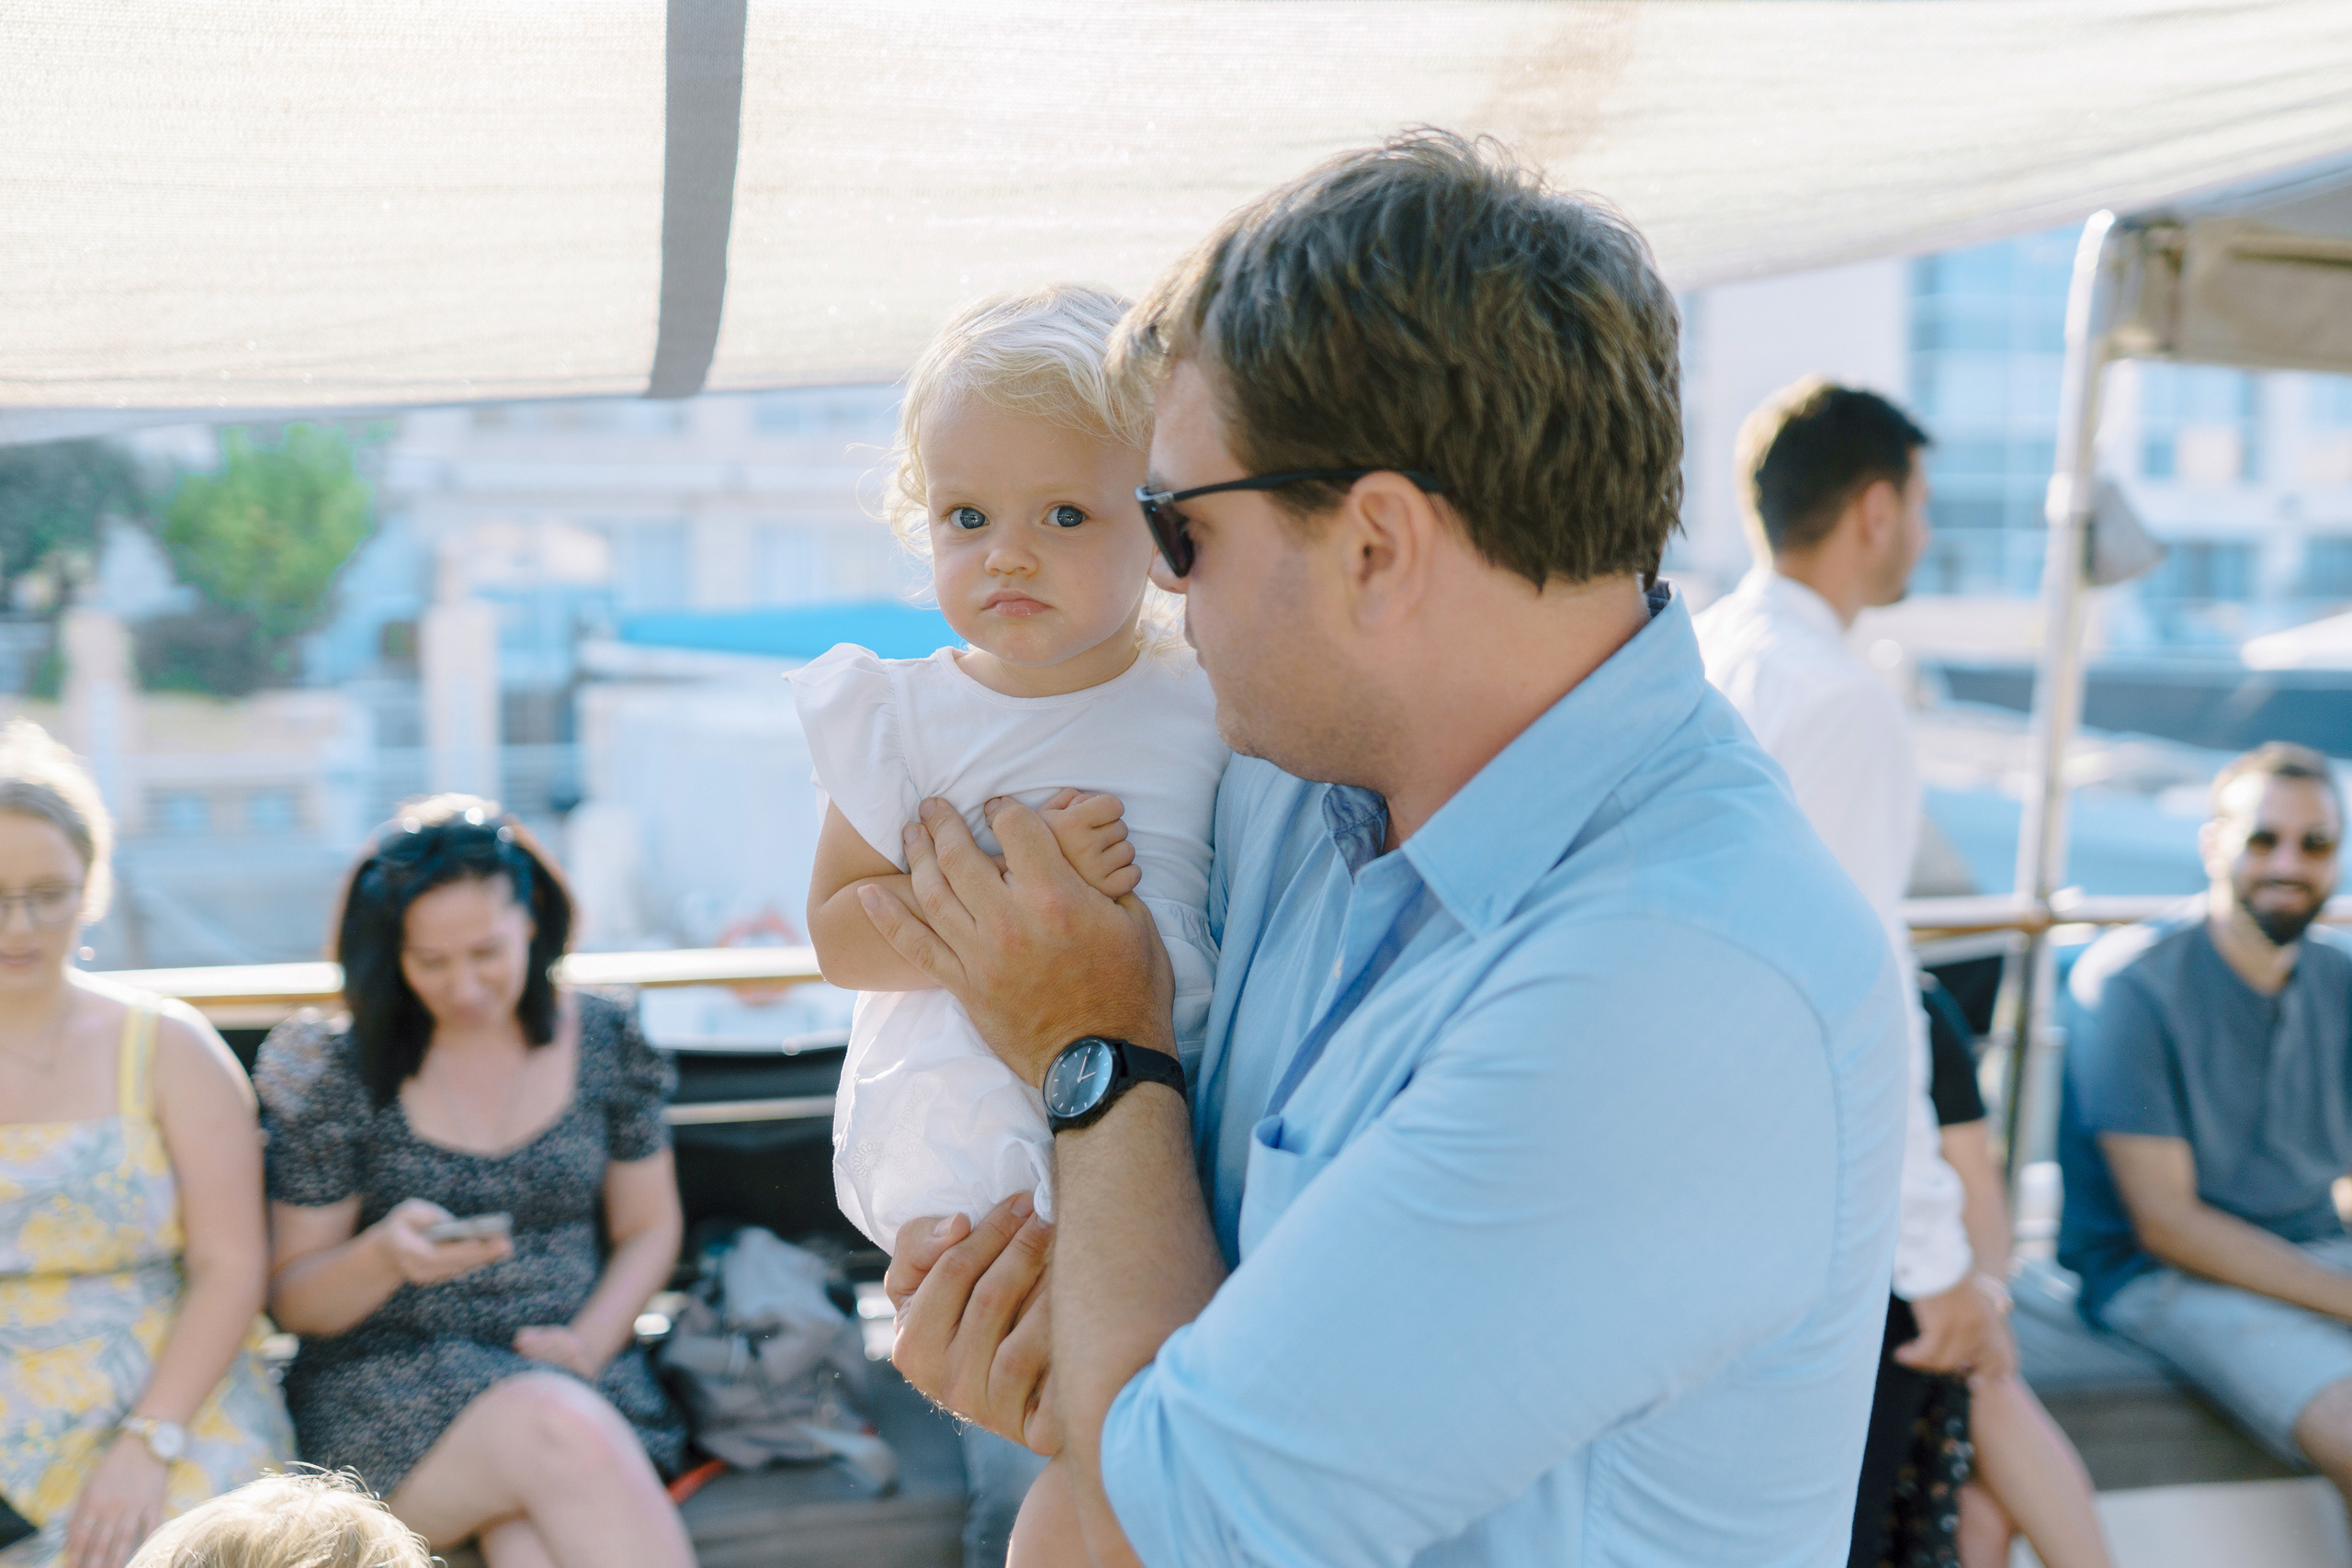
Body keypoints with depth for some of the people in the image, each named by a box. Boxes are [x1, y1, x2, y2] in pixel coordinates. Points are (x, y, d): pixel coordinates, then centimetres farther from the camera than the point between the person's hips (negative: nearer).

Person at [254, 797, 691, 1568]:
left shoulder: (606, 1041, 5)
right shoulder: (339, 1071, -1)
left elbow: (649, 1227, 14)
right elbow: (292, 1299, 4)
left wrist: (591, 1339, -5)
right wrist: (385, 1256, -18)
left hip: (571, 1374, 1)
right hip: (386, 1383, -1)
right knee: (560, 1430, -34)